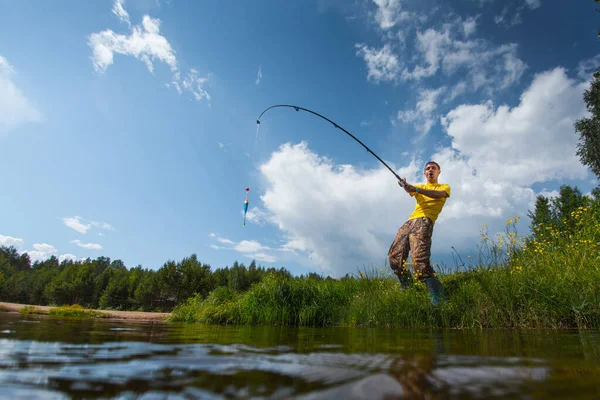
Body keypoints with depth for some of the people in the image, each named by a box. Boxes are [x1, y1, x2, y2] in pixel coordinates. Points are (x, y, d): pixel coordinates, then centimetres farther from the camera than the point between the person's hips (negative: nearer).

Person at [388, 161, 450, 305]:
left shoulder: (444, 187, 15)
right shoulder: (419, 186, 28)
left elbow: (438, 194, -10)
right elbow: (409, 190, 4)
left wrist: (415, 189, -25)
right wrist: (404, 185, -21)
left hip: (424, 221, -6)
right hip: (409, 222, 6)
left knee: (420, 261, -25)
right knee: (394, 257, 0)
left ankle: (439, 300, -26)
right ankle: (408, 289, 15)